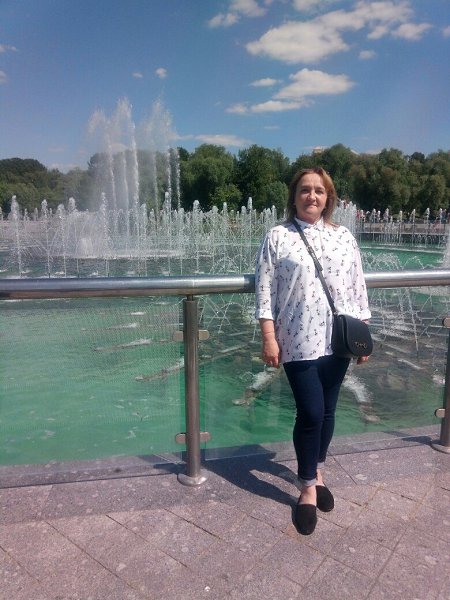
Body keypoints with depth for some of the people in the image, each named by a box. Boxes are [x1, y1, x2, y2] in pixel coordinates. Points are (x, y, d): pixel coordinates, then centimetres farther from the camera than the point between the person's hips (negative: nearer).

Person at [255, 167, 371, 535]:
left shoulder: (344, 237, 8)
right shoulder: (278, 237, -1)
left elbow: (358, 288, 10)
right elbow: (265, 291, -5)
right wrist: (269, 338, -11)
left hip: (338, 339, 4)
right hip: (299, 341, -3)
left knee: (327, 410, 14)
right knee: (311, 413, -2)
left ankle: (317, 472, 37)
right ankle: (308, 487, 20)